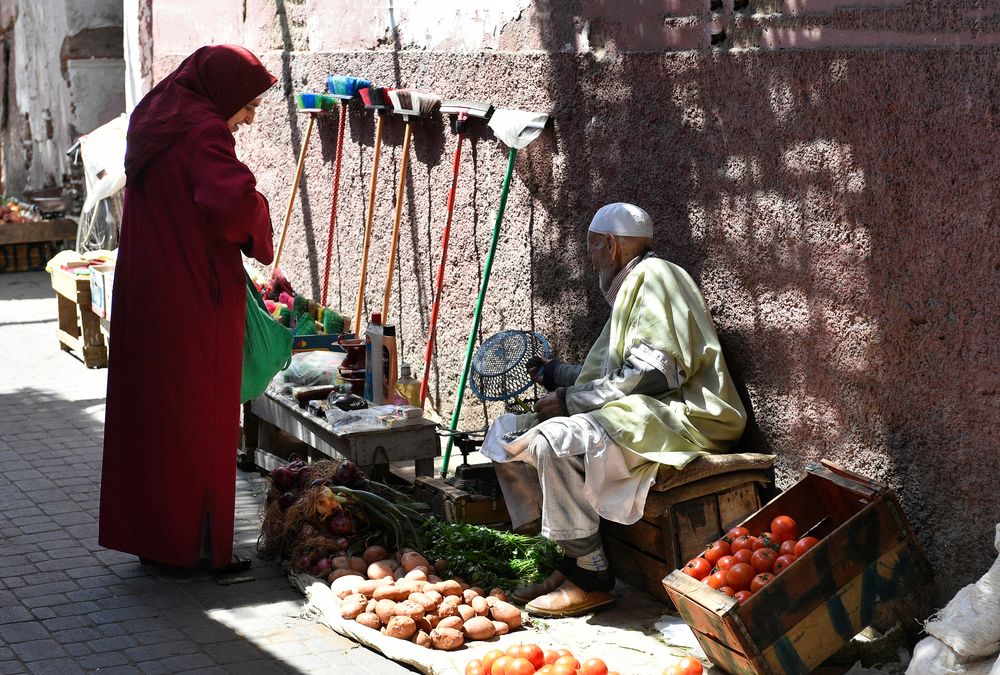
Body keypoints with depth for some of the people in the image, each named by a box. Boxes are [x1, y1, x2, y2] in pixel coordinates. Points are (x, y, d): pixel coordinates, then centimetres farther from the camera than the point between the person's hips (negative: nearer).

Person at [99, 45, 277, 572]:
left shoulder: (154, 125, 13)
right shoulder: (204, 133, -16)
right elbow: (231, 203, -31)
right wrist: (258, 232, -11)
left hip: (145, 299, 8)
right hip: (196, 304, -8)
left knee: (150, 412, 14)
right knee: (199, 420, 2)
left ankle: (147, 535, 23)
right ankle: (196, 546, 11)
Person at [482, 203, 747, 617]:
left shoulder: (654, 276, -7)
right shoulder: (629, 288, 24)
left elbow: (657, 371, -19)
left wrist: (573, 399, -15)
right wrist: (553, 373, 38)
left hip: (679, 416, -11)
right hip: (631, 414, 11)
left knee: (556, 440, -32)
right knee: (505, 434, 3)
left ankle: (591, 581, -21)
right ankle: (573, 563, -5)